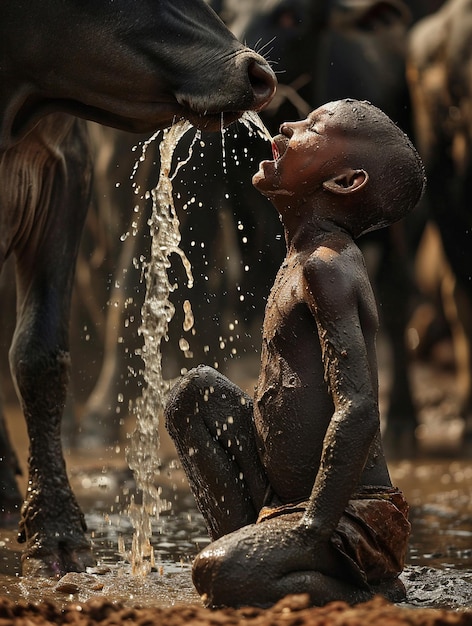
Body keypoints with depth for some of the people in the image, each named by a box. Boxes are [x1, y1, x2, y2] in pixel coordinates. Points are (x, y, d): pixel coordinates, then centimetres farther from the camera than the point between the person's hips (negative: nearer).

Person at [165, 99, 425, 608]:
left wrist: (310, 533, -27)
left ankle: (368, 597, -8)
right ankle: (250, 544, 9)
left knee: (219, 575, -33)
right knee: (195, 391, 14)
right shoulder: (309, 260, 14)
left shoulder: (326, 265, -16)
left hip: (356, 522, -9)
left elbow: (358, 410, -26)